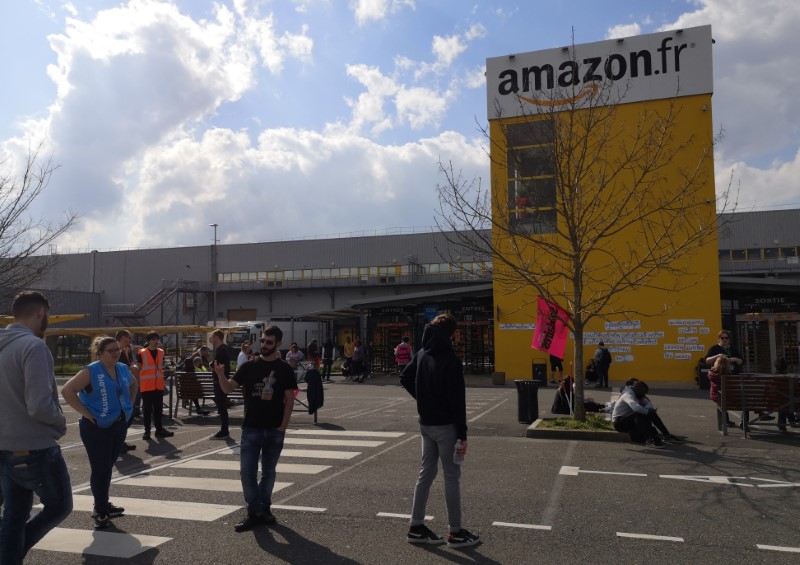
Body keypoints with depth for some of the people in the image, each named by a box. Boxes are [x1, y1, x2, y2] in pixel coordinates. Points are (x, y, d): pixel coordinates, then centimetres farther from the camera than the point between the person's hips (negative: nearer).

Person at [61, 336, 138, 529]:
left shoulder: (123, 369, 5)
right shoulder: (90, 371, -14)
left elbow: (134, 384, 25)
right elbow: (67, 390, -21)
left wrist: (127, 404, 13)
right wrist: (85, 413, -19)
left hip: (120, 425, 6)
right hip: (96, 428, -6)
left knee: (107, 467, 17)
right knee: (100, 470, -2)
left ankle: (102, 506, 31)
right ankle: (101, 513, 8)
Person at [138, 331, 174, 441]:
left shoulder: (161, 352, 9)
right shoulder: (142, 353, -5)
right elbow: (138, 369, -3)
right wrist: (138, 383, -6)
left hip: (159, 386, 4)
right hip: (146, 386, -4)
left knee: (158, 408, 10)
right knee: (147, 409, 3)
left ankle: (159, 429, 18)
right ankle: (147, 431, 10)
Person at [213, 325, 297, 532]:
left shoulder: (284, 369, -2)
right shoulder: (249, 366, 1)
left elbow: (289, 399, -2)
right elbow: (229, 388, -2)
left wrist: (283, 426, -8)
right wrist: (221, 375, -22)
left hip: (274, 430, 0)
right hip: (251, 429, 1)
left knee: (269, 472, 12)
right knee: (247, 472, -2)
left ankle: (264, 509, 27)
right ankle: (254, 511, 9)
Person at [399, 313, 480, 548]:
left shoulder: (421, 354, 5)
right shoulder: (451, 360, -19)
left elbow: (405, 378, 15)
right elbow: (457, 400, -20)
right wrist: (462, 435, -16)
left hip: (426, 424, 7)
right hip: (445, 425, -7)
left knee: (426, 473, 14)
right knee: (451, 477, 3)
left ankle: (416, 527, 20)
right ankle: (456, 533, 12)